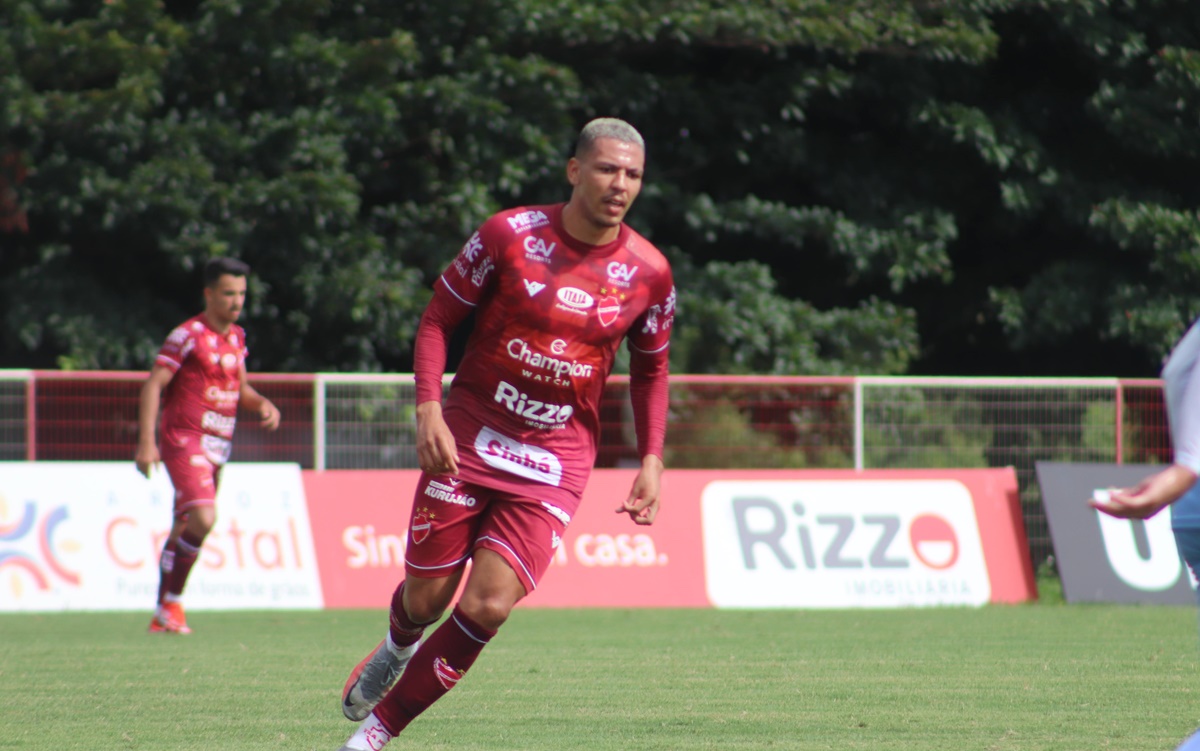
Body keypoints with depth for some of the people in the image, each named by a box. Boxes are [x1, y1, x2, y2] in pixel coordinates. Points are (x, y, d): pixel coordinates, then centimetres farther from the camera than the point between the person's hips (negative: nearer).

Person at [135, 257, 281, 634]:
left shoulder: (237, 336, 14)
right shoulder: (188, 335, -9)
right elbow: (153, 385, -11)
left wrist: (262, 403, 2)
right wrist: (146, 441, -19)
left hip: (218, 444, 7)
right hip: (185, 440, -7)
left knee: (185, 529, 10)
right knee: (202, 519, -23)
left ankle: (163, 616, 16)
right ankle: (171, 603, -11)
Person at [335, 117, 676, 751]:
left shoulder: (648, 273, -2)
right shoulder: (509, 235, -8)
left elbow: (650, 370, 13)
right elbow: (437, 318, -1)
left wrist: (651, 460, 2)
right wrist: (428, 408, -14)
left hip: (555, 460, 1)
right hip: (468, 438, -1)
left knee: (488, 606, -13)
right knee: (426, 599, 4)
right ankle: (398, 647, 44)